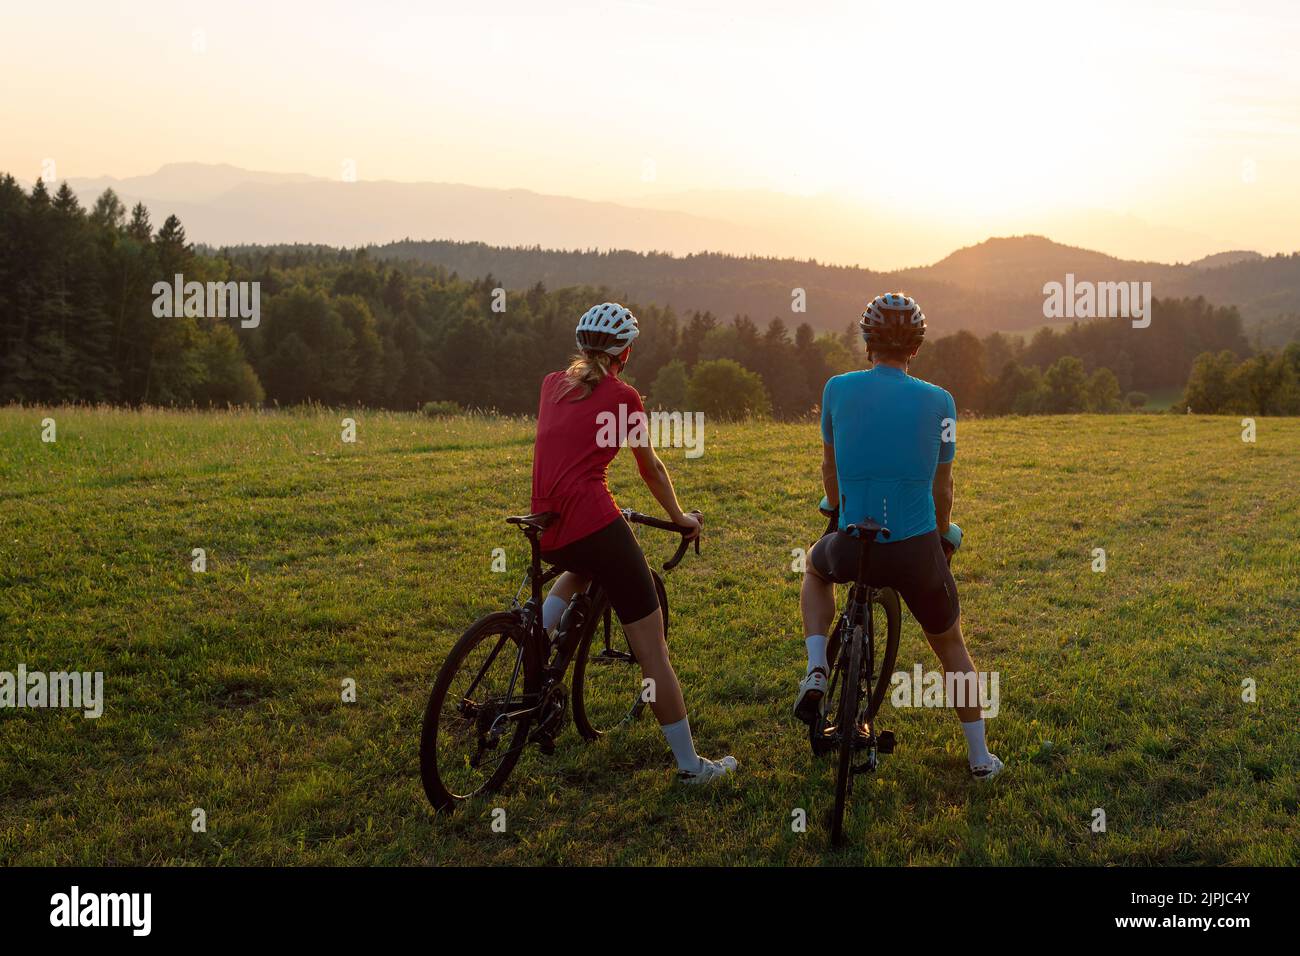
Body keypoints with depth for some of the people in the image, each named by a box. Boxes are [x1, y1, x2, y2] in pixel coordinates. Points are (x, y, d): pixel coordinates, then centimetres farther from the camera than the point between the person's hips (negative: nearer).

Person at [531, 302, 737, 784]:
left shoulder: (552, 384, 16)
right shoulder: (622, 396, 2)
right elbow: (651, 469, 12)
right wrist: (680, 517, 28)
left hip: (547, 532, 6)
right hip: (595, 522, -6)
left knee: (581, 568, 42)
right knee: (653, 650, 2)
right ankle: (689, 763, 8)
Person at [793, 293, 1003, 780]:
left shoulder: (838, 388, 1)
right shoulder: (938, 401, -1)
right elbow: (942, 490, 8)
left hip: (853, 549, 0)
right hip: (917, 552, 0)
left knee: (816, 566, 36)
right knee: (951, 647, 24)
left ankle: (816, 672, 18)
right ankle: (981, 758, 32)